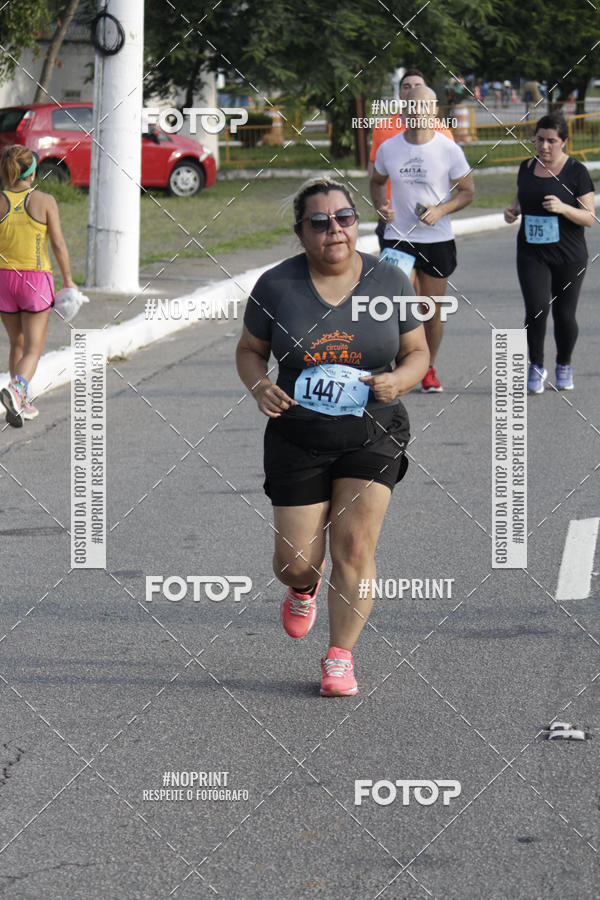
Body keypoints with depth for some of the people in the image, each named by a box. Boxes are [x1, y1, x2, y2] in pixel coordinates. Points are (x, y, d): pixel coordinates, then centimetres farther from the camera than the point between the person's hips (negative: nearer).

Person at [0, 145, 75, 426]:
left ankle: (23, 403, 25)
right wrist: (68, 279, 4)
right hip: (36, 279, -3)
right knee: (33, 350, 1)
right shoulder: (44, 202, -9)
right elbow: (59, 245, -8)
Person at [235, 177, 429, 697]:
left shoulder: (390, 281, -3)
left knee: (354, 545, -11)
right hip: (298, 438, 0)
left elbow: (417, 353, 6)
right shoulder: (277, 285, -5)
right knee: (296, 562, 0)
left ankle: (340, 657, 3)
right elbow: (250, 351, 6)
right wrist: (260, 386, -15)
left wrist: (398, 381, -16)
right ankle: (304, 587, 38)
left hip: (372, 434, 0)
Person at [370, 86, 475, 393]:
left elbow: (467, 191, 2)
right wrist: (380, 205, -2)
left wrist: (441, 210, -15)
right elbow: (377, 181, 18)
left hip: (437, 239, 0)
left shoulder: (449, 150, -6)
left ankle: (429, 369, 24)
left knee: (432, 311, 7)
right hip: (398, 237, 0)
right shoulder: (388, 148, 0)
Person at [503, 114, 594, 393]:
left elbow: (589, 218, -6)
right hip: (532, 254, 2)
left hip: (568, 257, -2)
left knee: (564, 316, 2)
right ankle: (536, 366, 3)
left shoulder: (576, 171, -5)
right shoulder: (527, 167, 7)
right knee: (536, 308, -15)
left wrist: (564, 208, -24)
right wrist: (512, 210, 1)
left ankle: (564, 366, 28)